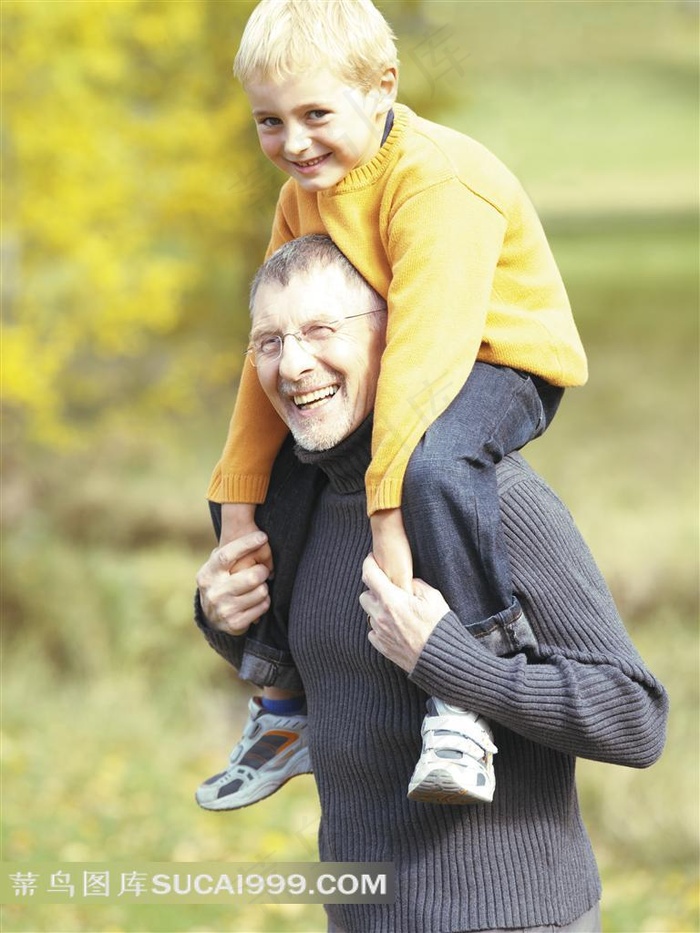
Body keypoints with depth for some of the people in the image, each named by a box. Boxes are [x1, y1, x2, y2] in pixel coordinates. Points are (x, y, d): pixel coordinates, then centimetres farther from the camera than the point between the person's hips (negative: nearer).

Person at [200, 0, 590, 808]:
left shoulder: (437, 181, -27)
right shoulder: (305, 192, 2)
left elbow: (427, 348, -35)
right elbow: (276, 348, 5)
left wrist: (389, 510, -40)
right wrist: (239, 502, 2)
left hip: (499, 364, -9)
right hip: (371, 377, 9)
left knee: (434, 464, -40)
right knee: (254, 485, 9)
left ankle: (469, 703, -30)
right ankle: (288, 709, 26)